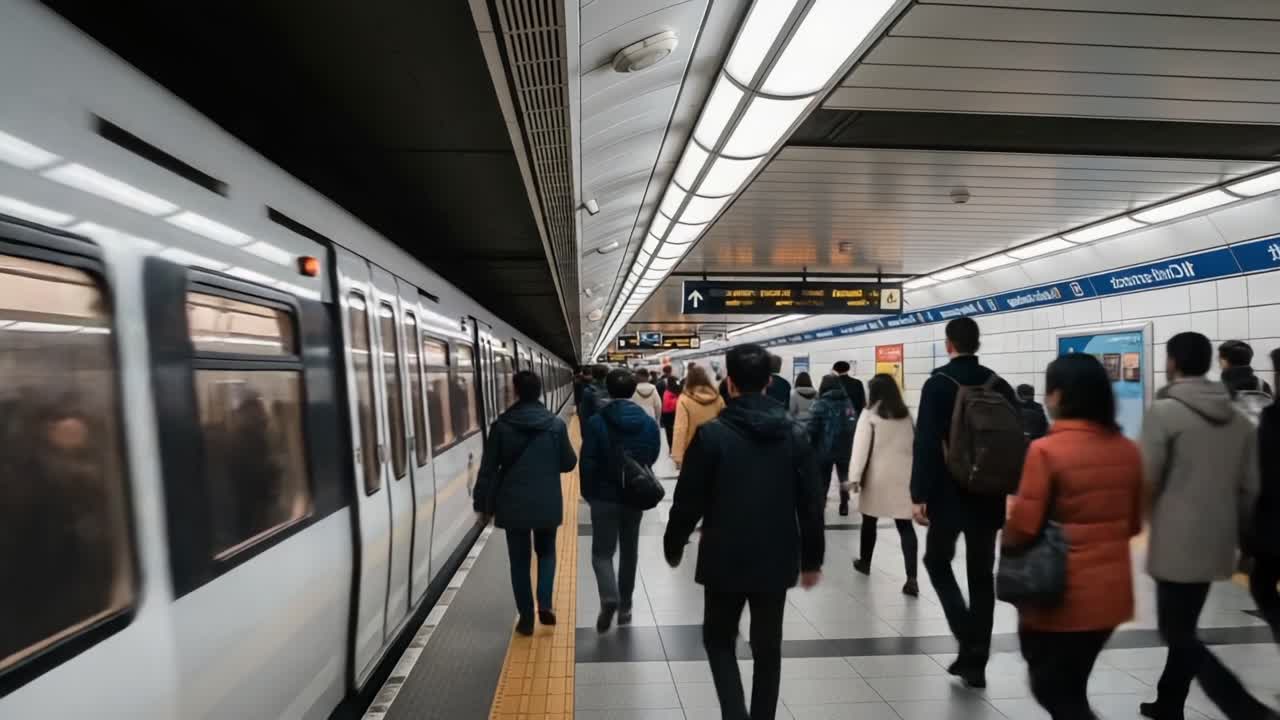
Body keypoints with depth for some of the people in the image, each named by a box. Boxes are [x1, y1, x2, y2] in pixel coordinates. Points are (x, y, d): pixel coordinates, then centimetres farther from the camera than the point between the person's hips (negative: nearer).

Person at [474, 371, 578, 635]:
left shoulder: (502, 426, -8)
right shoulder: (556, 424, -6)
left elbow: (488, 469, -4)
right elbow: (569, 463, 2)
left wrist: (483, 503, 7)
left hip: (513, 504, -1)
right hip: (547, 503, 1)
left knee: (519, 560, 13)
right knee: (546, 551, 23)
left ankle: (526, 618, 18)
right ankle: (545, 603, 7)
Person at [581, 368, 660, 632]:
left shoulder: (596, 423, -14)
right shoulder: (649, 423, -4)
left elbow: (587, 464, -12)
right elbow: (653, 458, 3)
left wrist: (588, 494, 3)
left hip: (605, 497, -3)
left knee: (602, 552, 8)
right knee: (629, 551, 17)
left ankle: (609, 598, -14)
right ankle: (625, 606, 26)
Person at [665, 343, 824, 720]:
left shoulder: (711, 434, -13)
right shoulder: (794, 434, -2)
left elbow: (688, 500, -10)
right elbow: (811, 503, 1)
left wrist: (673, 546, 7)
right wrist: (812, 558, 12)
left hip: (726, 559, -3)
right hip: (777, 559, 3)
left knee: (719, 638, 17)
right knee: (767, 648, 18)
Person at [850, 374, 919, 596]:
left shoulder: (869, 415, -7)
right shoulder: (906, 415, 9)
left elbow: (861, 448, -13)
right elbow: (914, 445, 16)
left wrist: (854, 477, -13)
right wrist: (913, 473, 25)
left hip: (878, 477, -3)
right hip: (903, 477, 3)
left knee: (869, 520, 16)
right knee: (905, 526, 0)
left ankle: (864, 562, 34)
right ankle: (912, 578, -10)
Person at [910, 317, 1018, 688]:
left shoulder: (938, 384, -10)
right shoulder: (1000, 385, 5)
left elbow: (926, 443, -17)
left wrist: (919, 494, -14)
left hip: (949, 494, -4)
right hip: (988, 495, 5)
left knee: (937, 561, 15)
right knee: (981, 575, 13)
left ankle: (968, 638, 0)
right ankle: (976, 661, 19)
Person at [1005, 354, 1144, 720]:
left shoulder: (1046, 450, -20)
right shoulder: (1128, 450, 0)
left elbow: (1022, 529, -18)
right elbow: (1133, 524, 11)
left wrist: (1006, 530, 2)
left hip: (1060, 597, -6)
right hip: (1111, 592, 6)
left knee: (1053, 689, 12)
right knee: (1072, 684, 24)